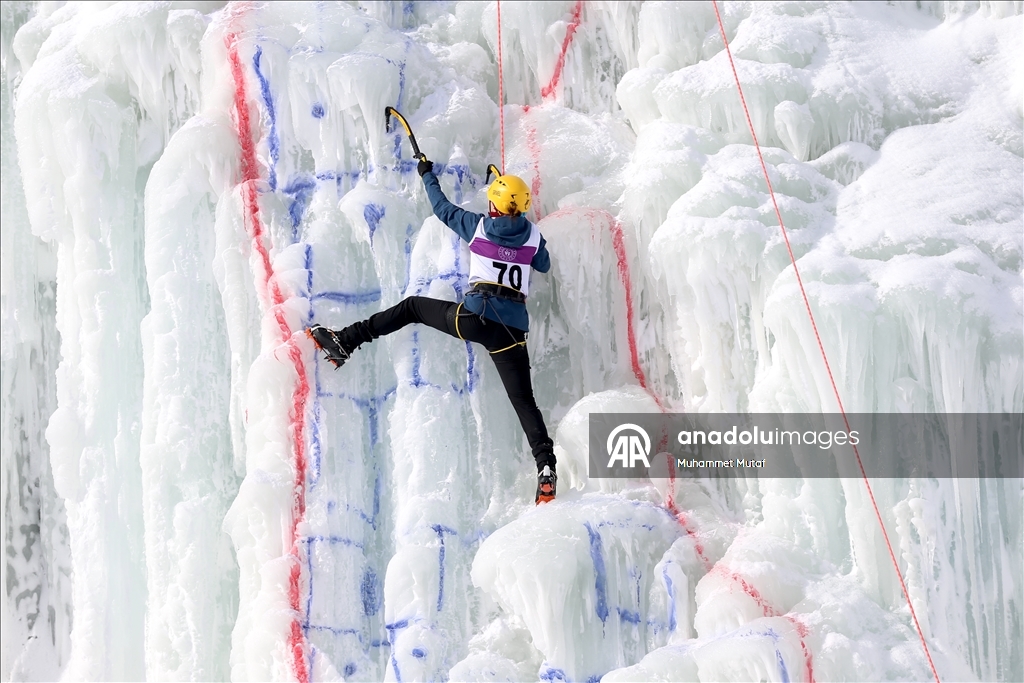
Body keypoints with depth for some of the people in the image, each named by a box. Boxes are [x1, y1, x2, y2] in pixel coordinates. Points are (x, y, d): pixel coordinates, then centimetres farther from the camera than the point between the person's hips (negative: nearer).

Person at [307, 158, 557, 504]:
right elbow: (544, 265, 29)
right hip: (512, 331, 2)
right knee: (524, 401, 6)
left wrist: (427, 174, 39)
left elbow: (443, 208, 22)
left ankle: (344, 342, 16)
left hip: (475, 317, -2)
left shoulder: (478, 225, 5)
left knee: (412, 306, 19)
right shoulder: (533, 235, 9)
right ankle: (546, 469, -10)